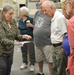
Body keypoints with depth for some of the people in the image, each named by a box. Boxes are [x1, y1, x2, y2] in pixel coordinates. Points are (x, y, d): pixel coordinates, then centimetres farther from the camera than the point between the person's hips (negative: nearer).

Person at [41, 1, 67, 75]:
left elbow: (64, 34, -19)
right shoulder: (53, 18, 11)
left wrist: (62, 49, -18)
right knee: (55, 69, 18)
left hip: (60, 47, -9)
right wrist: (54, 46, 14)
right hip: (55, 46, 9)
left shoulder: (60, 17, -16)